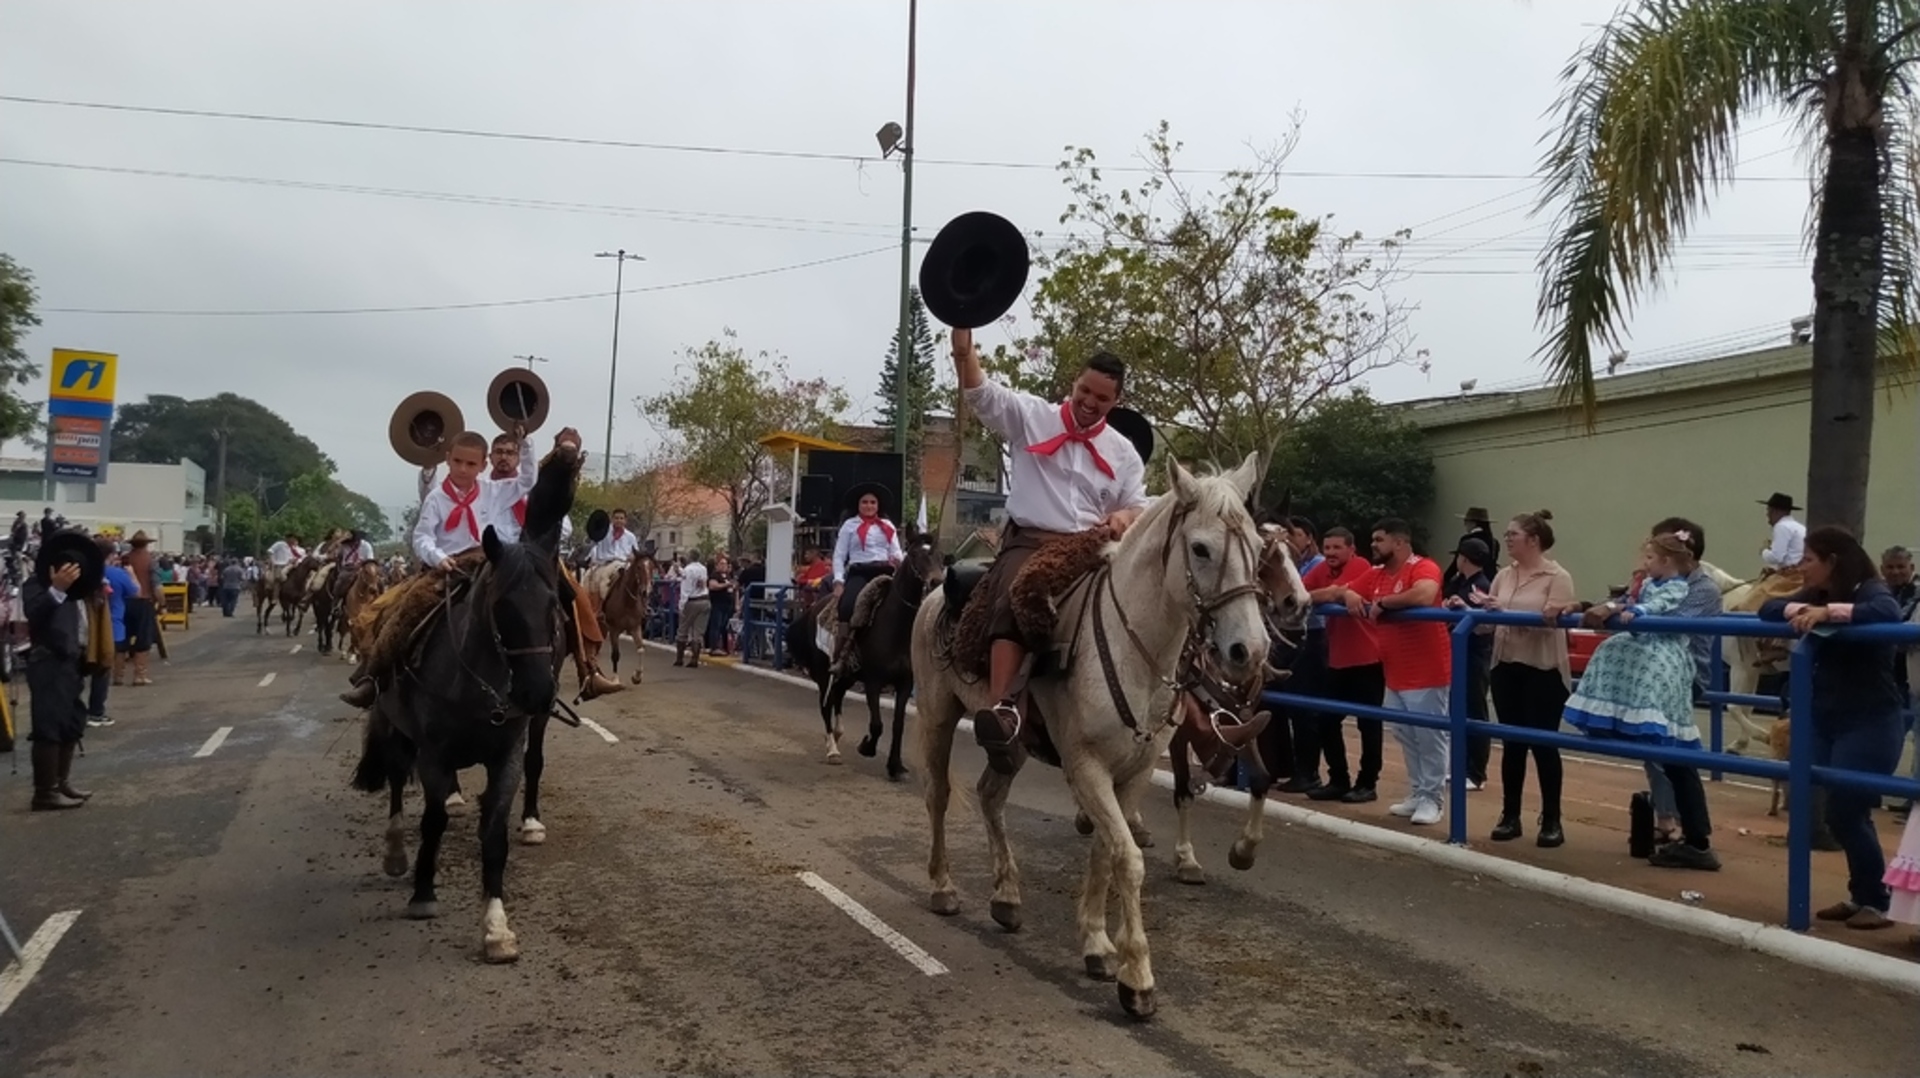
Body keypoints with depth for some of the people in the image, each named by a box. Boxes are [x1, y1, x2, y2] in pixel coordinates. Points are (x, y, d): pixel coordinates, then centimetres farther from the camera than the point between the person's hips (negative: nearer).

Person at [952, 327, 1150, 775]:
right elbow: (976, 387, -2)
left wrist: (1124, 518, -10)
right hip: (1028, 542, -4)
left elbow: (1138, 509, 17)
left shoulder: (1123, 452, 18)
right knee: (1016, 600, -35)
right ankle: (1002, 710, -48)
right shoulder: (1031, 415, 9)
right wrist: (963, 324, -12)